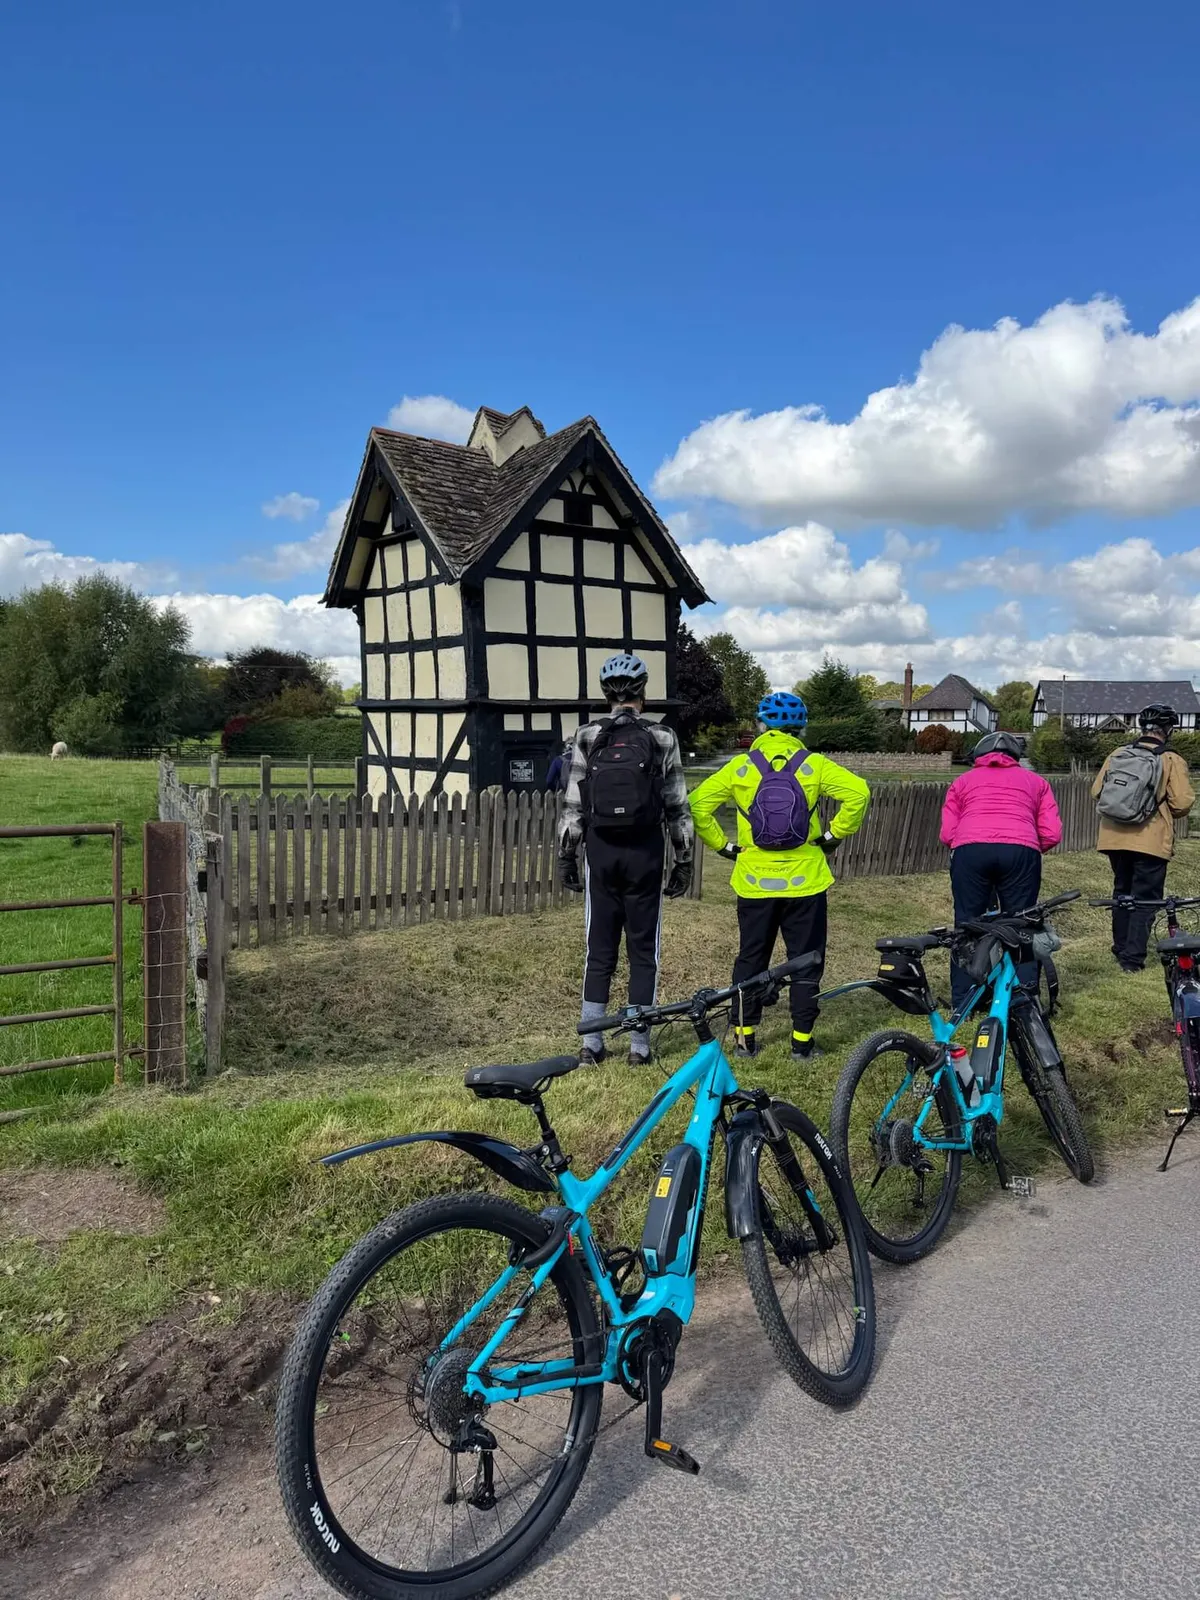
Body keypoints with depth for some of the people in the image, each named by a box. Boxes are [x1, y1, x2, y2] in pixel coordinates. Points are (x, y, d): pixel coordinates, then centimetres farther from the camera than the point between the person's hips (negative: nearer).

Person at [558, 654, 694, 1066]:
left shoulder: (587, 738, -1)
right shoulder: (662, 739, -3)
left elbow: (572, 805, -1)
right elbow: (677, 807, -2)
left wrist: (566, 856, 7)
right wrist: (684, 860, 6)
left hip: (601, 854, 1)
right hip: (645, 855, -1)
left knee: (599, 952, 9)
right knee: (643, 951, 8)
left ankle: (591, 1043, 12)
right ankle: (639, 1044, 12)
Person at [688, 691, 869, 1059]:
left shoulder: (741, 766, -2)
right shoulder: (812, 765, -3)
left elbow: (698, 805, -7)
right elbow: (857, 793, -14)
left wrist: (723, 846, 2)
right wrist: (834, 835, -3)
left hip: (754, 882, 1)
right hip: (805, 881, 0)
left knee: (750, 958, 13)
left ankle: (744, 1035, 18)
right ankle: (802, 1039, 13)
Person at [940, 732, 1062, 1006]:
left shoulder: (963, 781, 28)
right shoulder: (1035, 781, 29)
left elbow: (947, 834, 15)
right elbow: (1052, 834, 15)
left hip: (970, 850, 0)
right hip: (1021, 850, 0)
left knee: (967, 925, 9)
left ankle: (962, 1003, 11)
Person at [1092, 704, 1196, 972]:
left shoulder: (1117, 754, 4)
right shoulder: (1171, 760, -8)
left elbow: (1096, 792, 5)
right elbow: (1182, 803, -12)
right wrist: (1165, 812, 9)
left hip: (1115, 837, 4)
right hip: (1150, 841, -4)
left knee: (1122, 892, 19)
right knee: (1145, 898, 4)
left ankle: (1121, 949, 27)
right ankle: (1133, 958, 0)